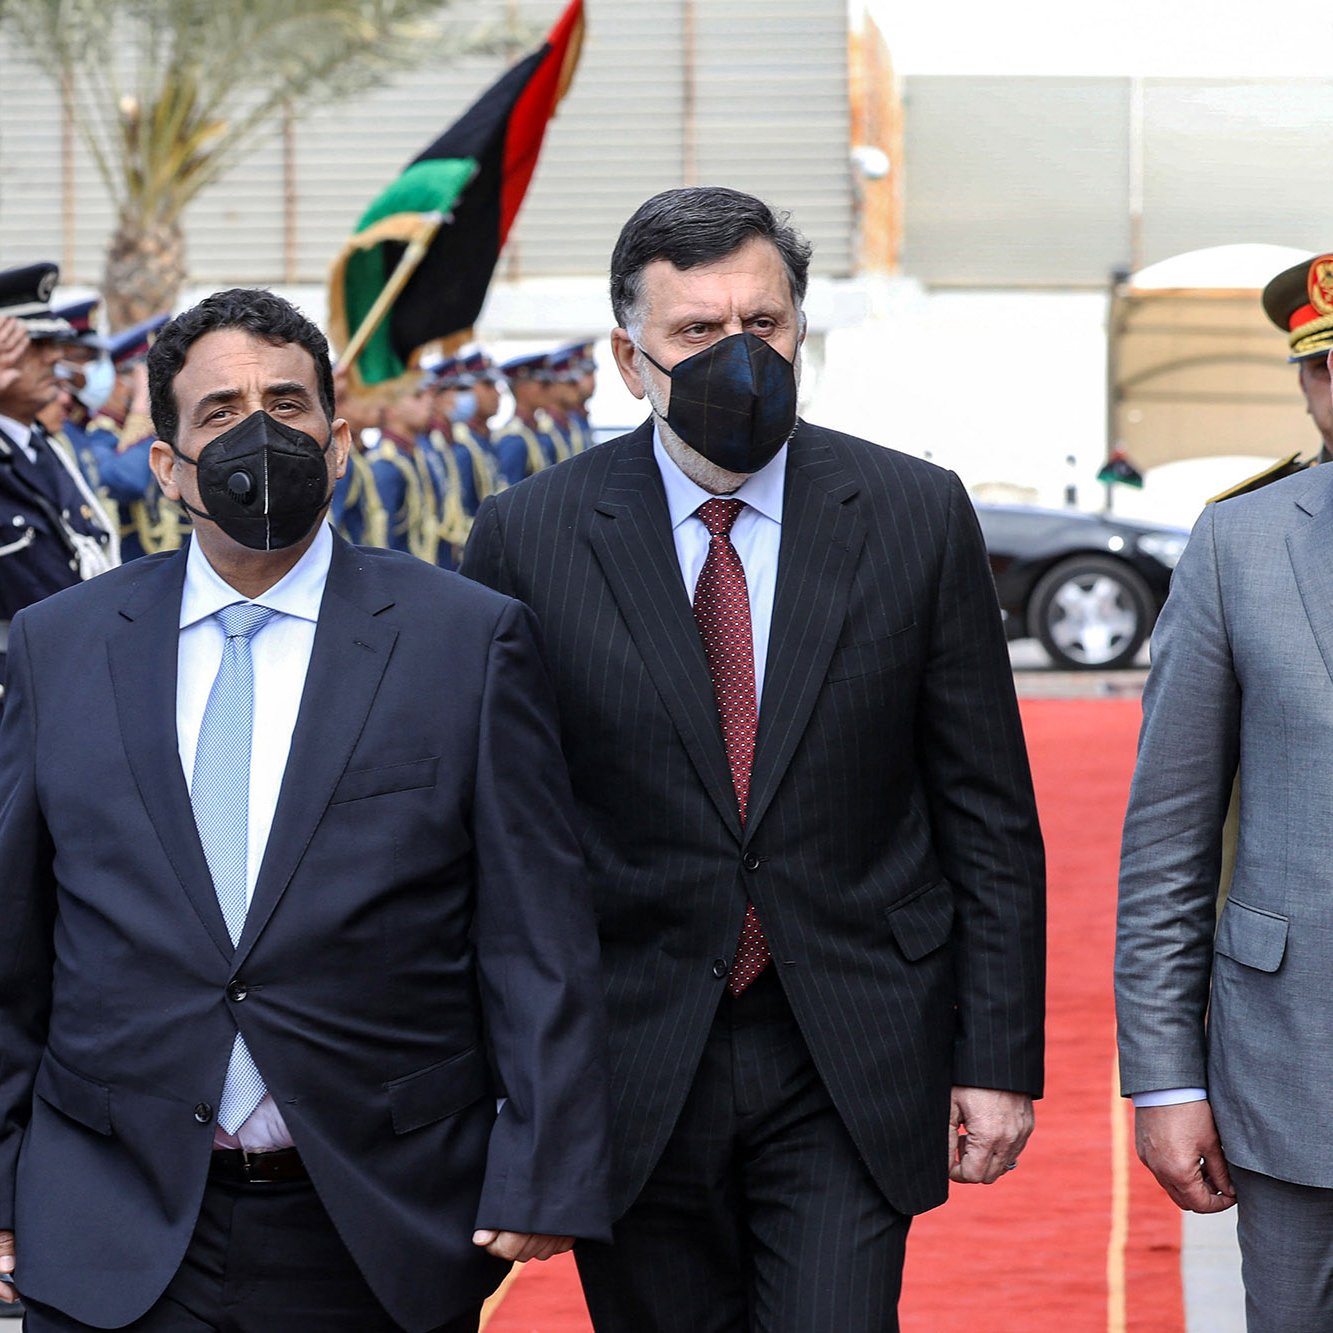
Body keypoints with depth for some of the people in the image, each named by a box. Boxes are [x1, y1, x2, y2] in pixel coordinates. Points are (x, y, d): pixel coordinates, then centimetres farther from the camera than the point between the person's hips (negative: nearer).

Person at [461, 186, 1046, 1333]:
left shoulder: (917, 516, 1)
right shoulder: (530, 537, -1)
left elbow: (989, 814, 4)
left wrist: (999, 1058, 0)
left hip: (850, 1068, 0)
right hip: (630, 1068, 1)